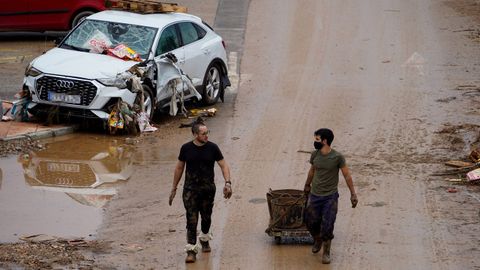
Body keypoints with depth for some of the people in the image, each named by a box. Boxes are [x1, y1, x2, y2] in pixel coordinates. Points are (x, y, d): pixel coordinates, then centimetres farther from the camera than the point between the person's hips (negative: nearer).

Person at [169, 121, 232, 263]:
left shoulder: (212, 148, -4)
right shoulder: (186, 148, -3)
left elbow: (224, 165, 0)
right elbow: (179, 168, 8)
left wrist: (228, 183, -15)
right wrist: (174, 188, 10)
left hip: (208, 189, 1)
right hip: (190, 189, -1)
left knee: (206, 217, 15)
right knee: (191, 219, -9)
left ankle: (205, 239, 42)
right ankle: (191, 250, -10)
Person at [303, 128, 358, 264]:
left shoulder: (337, 157, -14)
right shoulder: (315, 155, -1)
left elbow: (347, 175, -7)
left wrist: (353, 194, -9)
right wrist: (307, 185, 31)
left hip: (330, 197, -4)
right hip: (315, 195, 4)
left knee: (327, 226, -6)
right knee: (311, 222, 6)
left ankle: (326, 253, 11)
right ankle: (317, 240, 38)